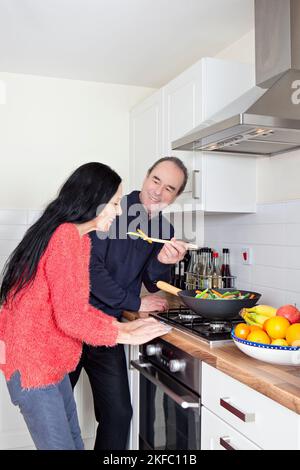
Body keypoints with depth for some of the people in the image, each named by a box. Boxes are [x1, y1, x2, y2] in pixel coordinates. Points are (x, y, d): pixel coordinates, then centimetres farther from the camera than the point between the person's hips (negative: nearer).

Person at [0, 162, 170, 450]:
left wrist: (122, 326, 8)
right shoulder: (67, 237, -21)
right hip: (33, 364, -10)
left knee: (73, 440, 18)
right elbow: (71, 318, -24)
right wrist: (126, 336, -12)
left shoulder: (75, 236, 10)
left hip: (51, 361, 10)